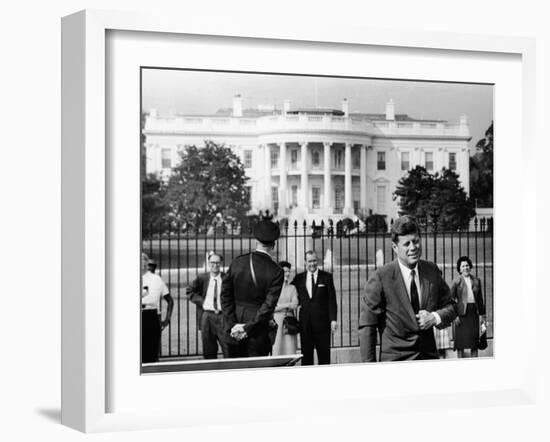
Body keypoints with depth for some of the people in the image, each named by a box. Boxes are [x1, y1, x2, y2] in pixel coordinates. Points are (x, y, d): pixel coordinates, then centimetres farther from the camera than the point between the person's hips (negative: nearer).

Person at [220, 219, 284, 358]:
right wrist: (248, 328, -10)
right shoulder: (276, 272, -8)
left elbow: (225, 295, 1)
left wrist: (232, 324, -1)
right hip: (258, 333, -3)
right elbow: (269, 305, -13)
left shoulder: (237, 262, 1)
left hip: (233, 332, 3)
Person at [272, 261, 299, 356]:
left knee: (290, 350, -3)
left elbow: (295, 305, 2)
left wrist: (280, 306, -5)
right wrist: (287, 305, -4)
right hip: (276, 322, -3)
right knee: (276, 350, -8)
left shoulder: (292, 288, 14)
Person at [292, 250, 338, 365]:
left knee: (324, 355, 2)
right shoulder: (299, 278, 9)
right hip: (305, 323, 2)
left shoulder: (326, 277, 4)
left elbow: (332, 300, -1)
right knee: (306, 356, 3)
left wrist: (333, 319, -9)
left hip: (322, 321, -2)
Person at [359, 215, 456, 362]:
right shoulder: (381, 278, -10)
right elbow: (367, 326, -8)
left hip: (429, 355, 4)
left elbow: (450, 307, 15)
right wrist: (369, 365, -12)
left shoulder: (432, 271, 4)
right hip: (394, 360, -4)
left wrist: (435, 317, -7)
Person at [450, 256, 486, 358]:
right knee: (461, 340, 1)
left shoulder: (476, 281, 10)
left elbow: (480, 299, 14)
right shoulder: (456, 281, -1)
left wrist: (482, 314, 11)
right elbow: (451, 299, -3)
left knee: (474, 341, 4)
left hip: (473, 312, 3)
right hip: (462, 312, -3)